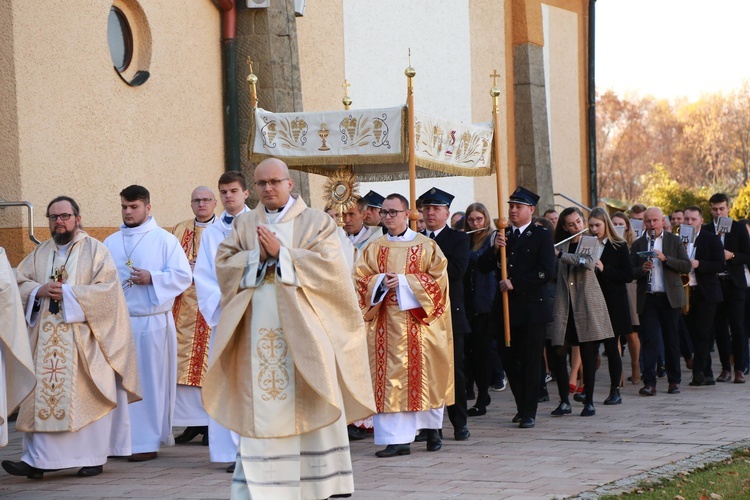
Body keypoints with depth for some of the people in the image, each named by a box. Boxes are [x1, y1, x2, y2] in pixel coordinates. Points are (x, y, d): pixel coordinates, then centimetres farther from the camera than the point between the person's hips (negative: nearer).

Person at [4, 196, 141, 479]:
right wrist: (39, 291, -11)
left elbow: (106, 289, -9)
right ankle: (37, 460, -4)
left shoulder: (95, 251, 2)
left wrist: (68, 293, -15)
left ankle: (94, 457, 8)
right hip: (45, 340, 4)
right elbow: (19, 283, 10)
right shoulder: (39, 254, 15)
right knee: (42, 396, -2)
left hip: (83, 338, -4)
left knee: (88, 397, -1)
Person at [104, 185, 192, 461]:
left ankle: (148, 442, 2)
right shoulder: (111, 243, 14)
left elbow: (184, 276, -4)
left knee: (150, 380, -2)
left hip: (152, 322, -4)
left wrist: (152, 278, -15)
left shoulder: (164, 240, 2)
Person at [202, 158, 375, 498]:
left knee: (308, 404, -2)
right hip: (258, 335, 2)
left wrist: (281, 253, -13)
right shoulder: (244, 224, 14)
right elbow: (223, 263, 5)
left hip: (302, 329, -2)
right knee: (259, 404, 0)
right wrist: (257, 255, -11)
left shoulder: (317, 223, 4)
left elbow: (329, 266, -9)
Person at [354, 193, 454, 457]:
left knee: (423, 374, 0)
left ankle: (432, 428, 17)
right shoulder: (373, 249, 13)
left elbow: (438, 277, -3)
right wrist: (381, 282, -13)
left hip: (418, 320, -2)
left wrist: (404, 282, -12)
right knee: (389, 378, -5)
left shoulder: (426, 246, 5)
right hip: (386, 324, 2)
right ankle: (397, 438, -5)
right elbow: (360, 278, 7)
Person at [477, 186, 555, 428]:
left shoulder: (541, 235, -2)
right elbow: (483, 267, 7)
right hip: (507, 308, 5)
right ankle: (522, 406, 23)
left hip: (532, 308, -5)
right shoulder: (502, 235, 12)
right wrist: (495, 249, -11)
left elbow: (546, 271, -12)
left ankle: (528, 413, 5)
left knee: (530, 361, -1)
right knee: (508, 359, 7)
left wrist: (515, 283, -16)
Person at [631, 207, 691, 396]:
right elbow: (631, 272, 5)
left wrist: (665, 258, -16)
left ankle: (674, 381, 14)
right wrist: (642, 269, -16)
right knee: (648, 340, -6)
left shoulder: (674, 241, 6)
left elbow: (686, 266, -3)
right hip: (647, 299, 0)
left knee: (671, 341, 5)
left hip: (670, 298, 0)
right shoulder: (638, 245, 9)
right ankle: (649, 382, -7)